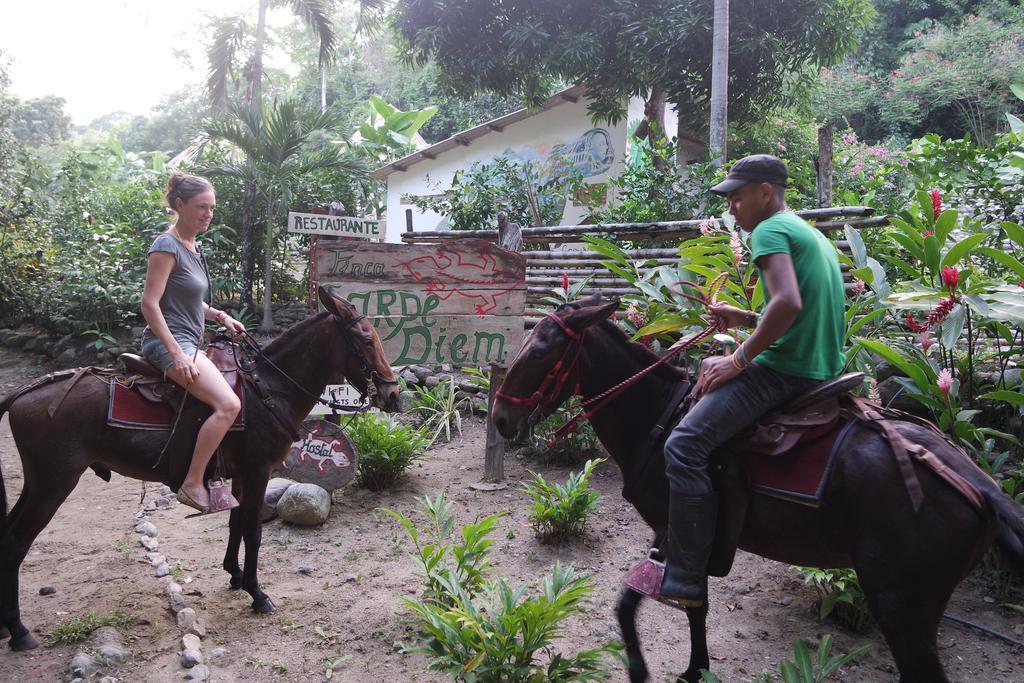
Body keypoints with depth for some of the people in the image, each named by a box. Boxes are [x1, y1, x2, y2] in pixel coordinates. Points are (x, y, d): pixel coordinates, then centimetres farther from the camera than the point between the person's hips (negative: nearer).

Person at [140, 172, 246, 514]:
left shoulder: (192, 246, 15)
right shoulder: (167, 246, -11)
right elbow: (149, 303, -18)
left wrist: (219, 315, 9)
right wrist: (177, 354, -23)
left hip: (188, 344, 10)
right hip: (170, 343, -10)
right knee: (228, 404, -25)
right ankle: (192, 485, -17)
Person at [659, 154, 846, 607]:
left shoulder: (770, 230, -8)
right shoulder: (813, 235, 23)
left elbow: (789, 303, -25)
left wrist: (740, 358, -17)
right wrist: (746, 320, 19)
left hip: (784, 370, -11)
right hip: (822, 369, 11)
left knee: (685, 445, -16)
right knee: (711, 368, 30)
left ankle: (684, 582, -16)